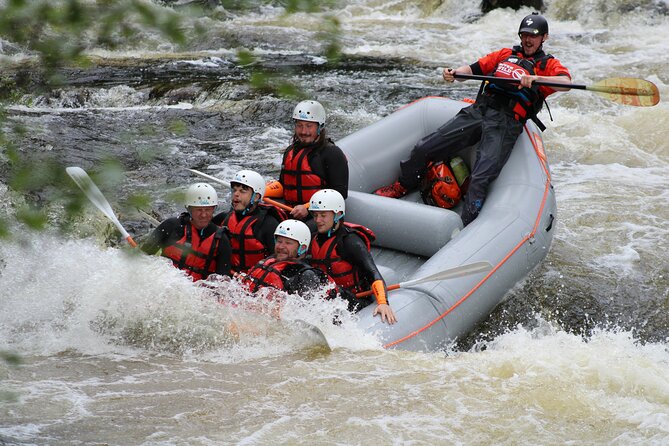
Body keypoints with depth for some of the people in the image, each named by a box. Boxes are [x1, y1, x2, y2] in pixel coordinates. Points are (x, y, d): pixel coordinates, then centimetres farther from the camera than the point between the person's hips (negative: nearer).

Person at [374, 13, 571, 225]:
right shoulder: (506, 54, 24)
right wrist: (455, 72, -6)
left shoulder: (548, 64, 10)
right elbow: (474, 68, 17)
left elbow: (565, 82, -11)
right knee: (424, 149, 2)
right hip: (477, 111, 5)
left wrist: (534, 78, -29)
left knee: (480, 179, -24)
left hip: (505, 124, -5)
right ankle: (402, 187, 25)